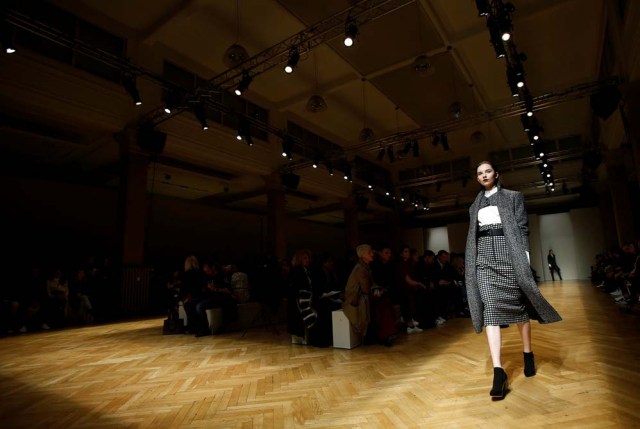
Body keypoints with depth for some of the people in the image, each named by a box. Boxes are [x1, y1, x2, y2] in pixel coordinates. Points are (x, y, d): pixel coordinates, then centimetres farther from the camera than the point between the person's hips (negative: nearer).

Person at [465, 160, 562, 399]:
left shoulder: (513, 197, 9)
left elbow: (522, 228, 1)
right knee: (490, 309, -10)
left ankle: (528, 354, 30)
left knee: (519, 305, 7)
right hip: (484, 257, 2)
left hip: (508, 253, -2)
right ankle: (498, 371, -13)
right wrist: (472, 263, 9)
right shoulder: (475, 206, 18)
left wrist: (524, 255, -10)